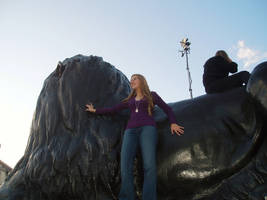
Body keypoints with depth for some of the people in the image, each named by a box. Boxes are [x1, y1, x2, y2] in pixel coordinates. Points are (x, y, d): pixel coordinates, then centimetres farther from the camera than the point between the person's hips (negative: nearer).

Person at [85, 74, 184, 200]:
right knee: (125, 168, -18)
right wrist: (95, 110, 33)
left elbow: (167, 109, 16)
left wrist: (173, 123, 0)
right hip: (131, 131, 3)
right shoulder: (129, 100, 30)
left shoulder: (151, 95, 21)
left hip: (147, 128, -3)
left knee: (149, 166, -24)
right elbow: (113, 110, 32)